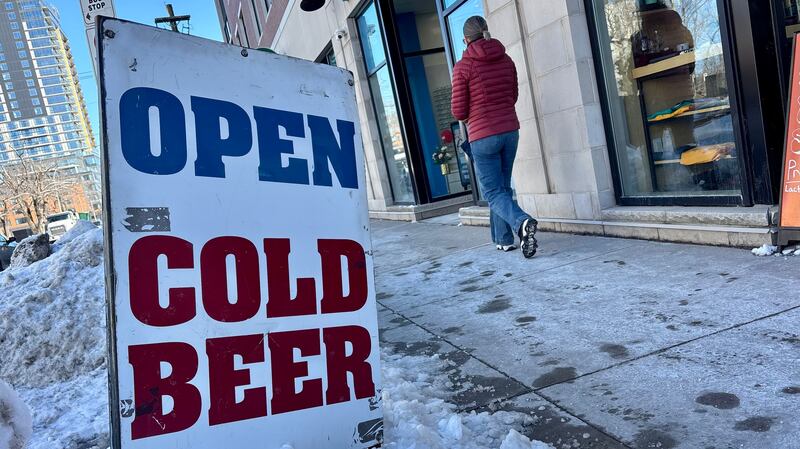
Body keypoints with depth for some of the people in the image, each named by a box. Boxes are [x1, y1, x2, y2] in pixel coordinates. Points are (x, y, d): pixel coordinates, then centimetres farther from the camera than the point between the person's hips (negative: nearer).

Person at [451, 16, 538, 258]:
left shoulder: (463, 67, -8)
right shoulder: (506, 60, 6)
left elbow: (459, 112, -6)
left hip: (483, 136, -5)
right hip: (510, 131, 5)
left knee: (494, 192, -1)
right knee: (503, 187, 16)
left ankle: (523, 223, -26)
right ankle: (504, 239, 19)